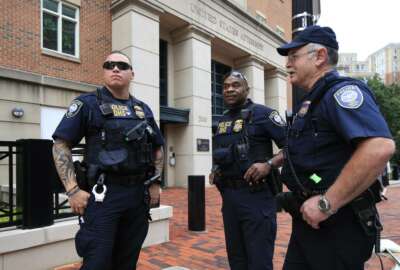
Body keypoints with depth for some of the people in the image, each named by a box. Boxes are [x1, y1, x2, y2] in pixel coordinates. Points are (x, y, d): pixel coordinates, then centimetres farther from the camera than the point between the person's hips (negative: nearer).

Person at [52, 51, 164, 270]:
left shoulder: (143, 109, 12)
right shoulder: (88, 103, -1)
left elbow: (157, 147, 20)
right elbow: (60, 145, -4)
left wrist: (155, 183, 10)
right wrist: (73, 190, -12)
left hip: (139, 195, 5)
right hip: (103, 194, -4)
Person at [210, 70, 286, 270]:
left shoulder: (261, 113, -7)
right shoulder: (222, 120, 13)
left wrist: (268, 164, -23)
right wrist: (215, 171, 9)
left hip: (255, 195, -6)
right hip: (228, 196, 7)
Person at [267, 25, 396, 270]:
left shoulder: (341, 91, -15)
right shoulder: (311, 102, 15)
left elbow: (380, 147, -31)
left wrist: (327, 204, -27)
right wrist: (270, 163, 29)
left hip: (337, 223, -9)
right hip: (310, 219, 9)